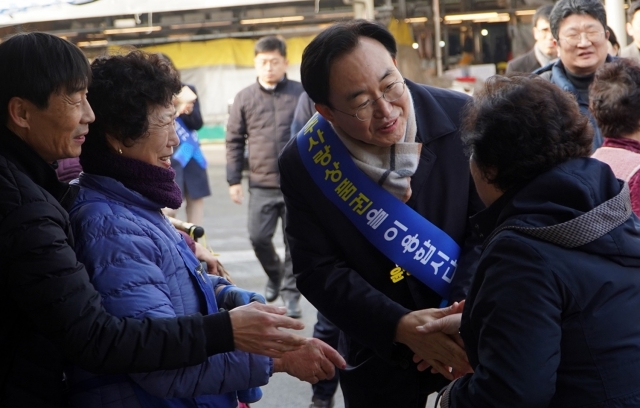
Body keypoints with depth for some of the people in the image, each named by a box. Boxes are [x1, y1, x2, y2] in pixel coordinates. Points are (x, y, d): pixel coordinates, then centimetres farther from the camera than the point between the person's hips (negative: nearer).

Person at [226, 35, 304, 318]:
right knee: (259, 237, -2)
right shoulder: (245, 98, 3)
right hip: (261, 185, 1)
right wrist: (234, 180, 3)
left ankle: (290, 292, 14)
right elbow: (234, 141, 7)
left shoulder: (302, 94, 0)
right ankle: (274, 273, 28)